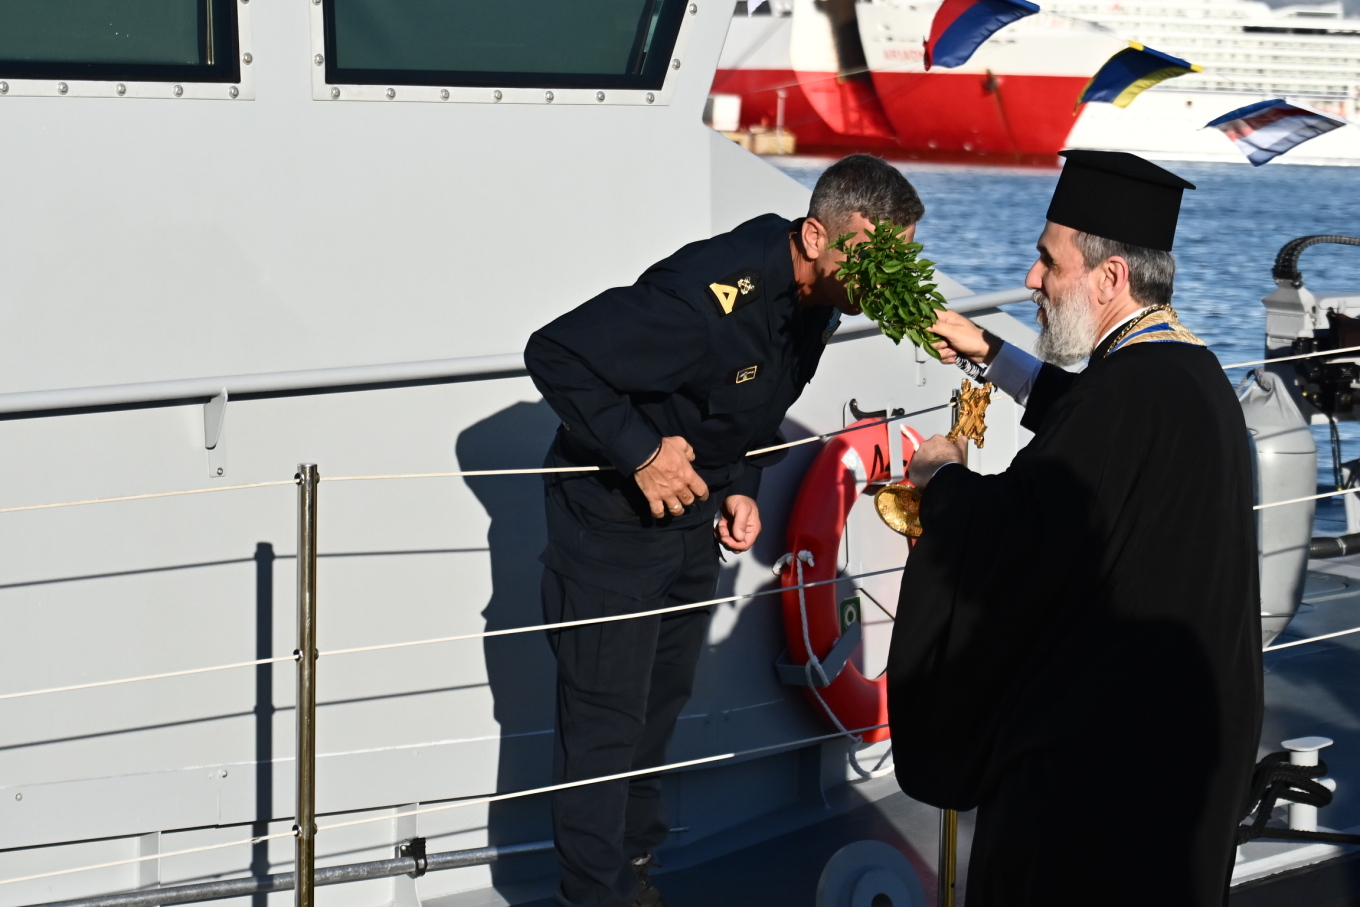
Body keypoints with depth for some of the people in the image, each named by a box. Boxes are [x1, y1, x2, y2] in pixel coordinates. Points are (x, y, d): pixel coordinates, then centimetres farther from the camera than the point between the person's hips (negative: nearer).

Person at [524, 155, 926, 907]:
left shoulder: (817, 295, -5)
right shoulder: (712, 296, -33)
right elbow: (555, 353, -31)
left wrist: (741, 486, 0)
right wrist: (640, 453, -30)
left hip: (693, 511, 8)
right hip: (613, 516, -8)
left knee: (663, 699, 18)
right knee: (606, 717, -4)